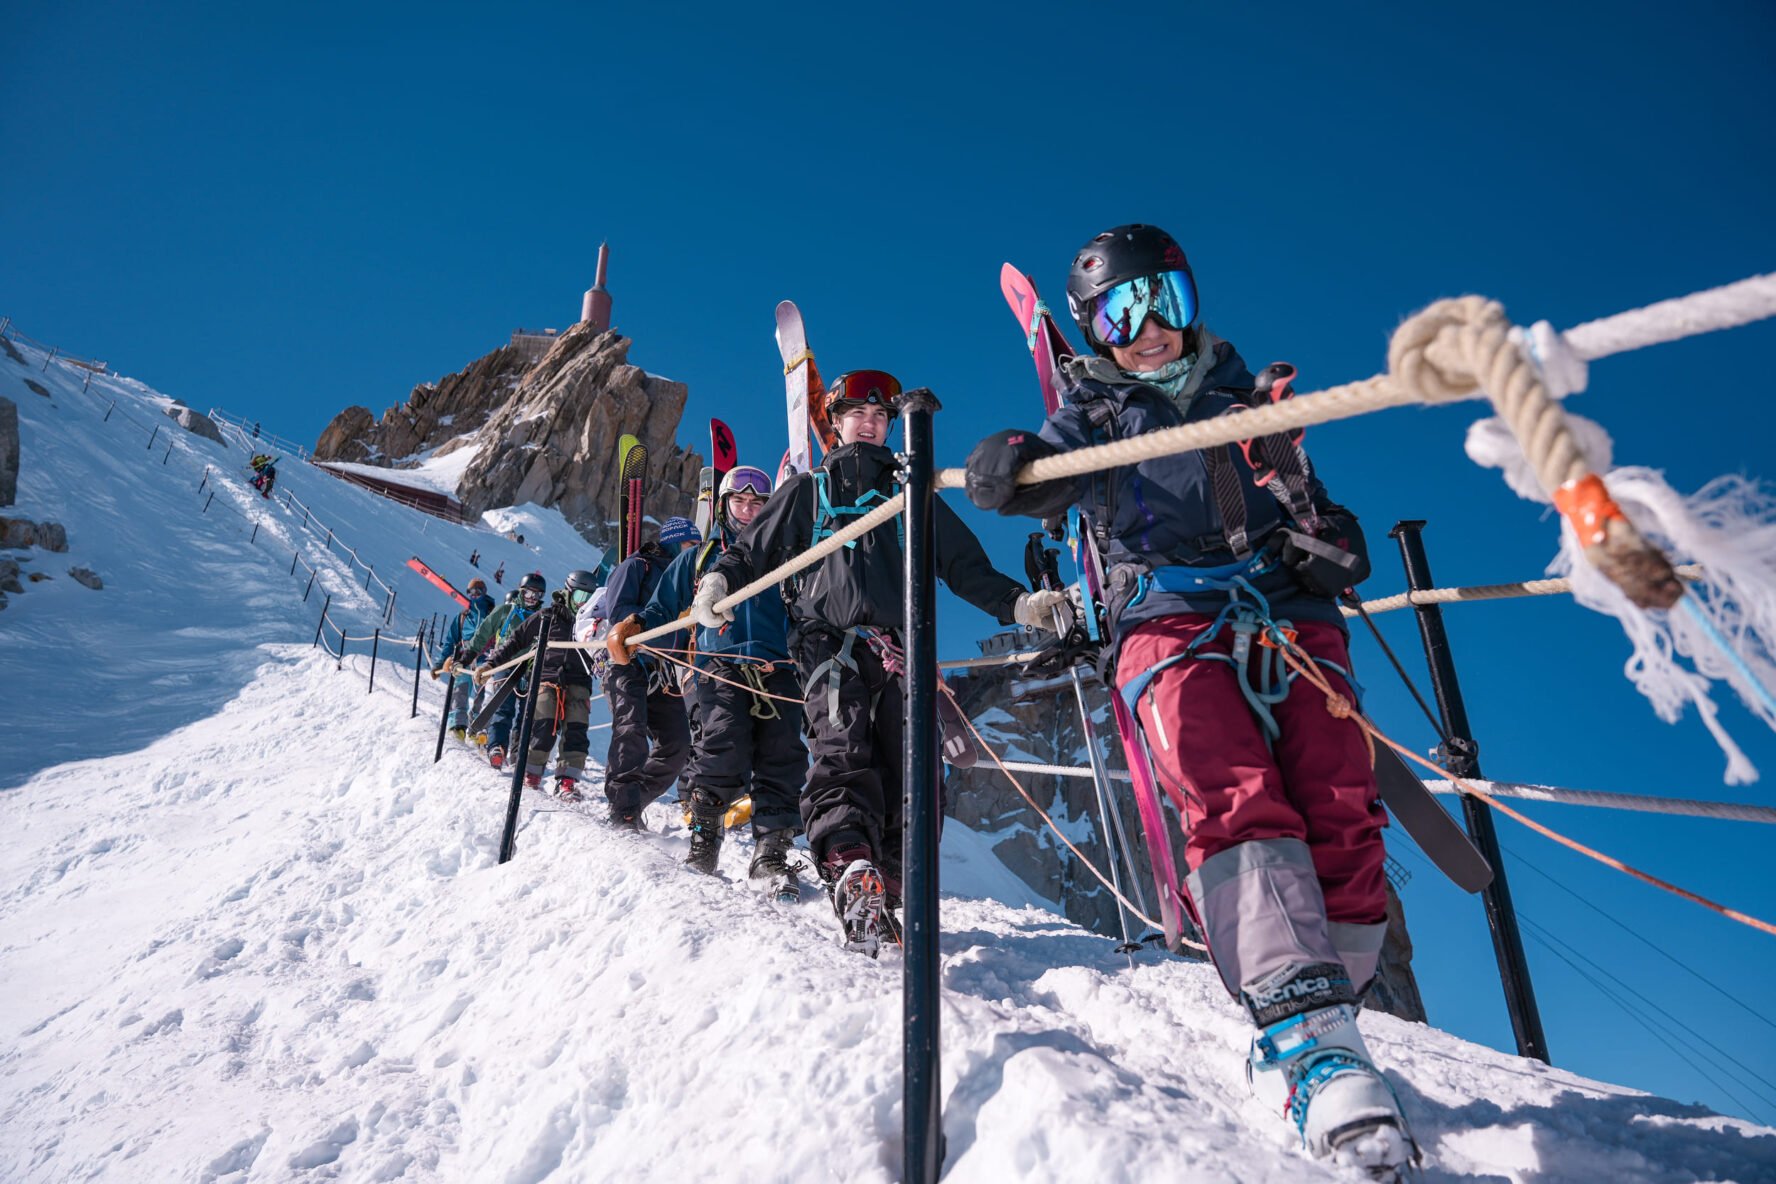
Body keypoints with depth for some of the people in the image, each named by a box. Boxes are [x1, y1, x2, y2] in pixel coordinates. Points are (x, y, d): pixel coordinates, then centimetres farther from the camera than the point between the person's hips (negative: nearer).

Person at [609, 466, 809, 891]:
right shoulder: (699, 558, 23)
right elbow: (663, 608, 23)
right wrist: (632, 626, 4)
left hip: (776, 669, 1)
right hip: (720, 666, -1)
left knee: (781, 761, -9)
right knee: (725, 752, -19)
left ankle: (770, 853, -1)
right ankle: (704, 835, 1)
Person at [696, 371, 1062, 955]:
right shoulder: (808, 489, 22)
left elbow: (965, 566, 22)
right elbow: (755, 547, 20)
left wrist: (1019, 604, 8)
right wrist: (719, 579, -2)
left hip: (899, 649, 2)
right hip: (829, 639, -2)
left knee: (912, 774, -6)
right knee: (843, 752, -24)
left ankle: (894, 886, 2)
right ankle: (849, 867, -39)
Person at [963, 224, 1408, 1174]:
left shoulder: (1249, 400, 27)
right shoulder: (1095, 412, 20)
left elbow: (1325, 518, 28)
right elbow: (1027, 477, 1)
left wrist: (1331, 547, 5)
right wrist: (1005, 466, -22)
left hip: (1291, 617, 3)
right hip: (1171, 621, -3)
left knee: (1342, 812, -17)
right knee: (1235, 801, -27)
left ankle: (1323, 1017, -8)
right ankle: (1304, 1034, -32)